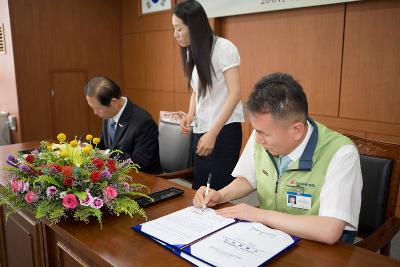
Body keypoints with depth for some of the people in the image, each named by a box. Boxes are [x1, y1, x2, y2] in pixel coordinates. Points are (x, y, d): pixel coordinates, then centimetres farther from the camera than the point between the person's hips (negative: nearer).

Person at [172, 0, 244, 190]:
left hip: (223, 131, -6)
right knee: (198, 189, 8)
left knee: (218, 192, -2)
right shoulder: (191, 53, 11)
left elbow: (235, 94, -15)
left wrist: (213, 133, -18)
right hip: (200, 131, 7)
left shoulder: (223, 48, -11)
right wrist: (190, 115, -1)